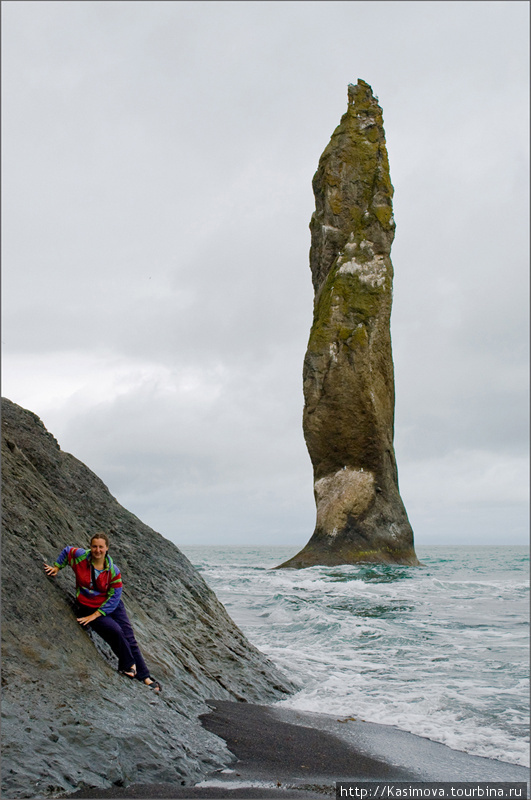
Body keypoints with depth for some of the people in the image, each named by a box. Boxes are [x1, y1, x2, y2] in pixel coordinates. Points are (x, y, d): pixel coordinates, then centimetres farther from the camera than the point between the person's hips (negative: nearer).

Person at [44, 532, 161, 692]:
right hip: (88, 607, -2)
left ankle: (144, 677, 8)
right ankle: (128, 666, -1)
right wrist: (56, 567, 1)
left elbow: (115, 596, -11)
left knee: (129, 638, -2)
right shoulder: (81, 556, -12)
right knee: (115, 631, -24)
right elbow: (67, 551, 11)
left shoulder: (113, 570, -12)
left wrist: (95, 615, -17)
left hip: (112, 606, 2)